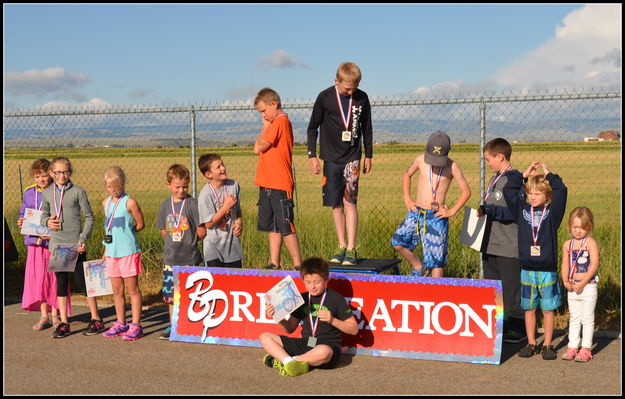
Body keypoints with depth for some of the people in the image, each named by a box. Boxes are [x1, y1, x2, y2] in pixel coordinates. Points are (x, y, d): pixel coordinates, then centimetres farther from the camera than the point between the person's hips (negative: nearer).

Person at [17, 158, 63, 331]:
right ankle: (44, 316, 14)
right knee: (37, 278, 3)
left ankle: (55, 315, 15)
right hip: (34, 242, 4)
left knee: (53, 278, 2)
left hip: (54, 241, -4)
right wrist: (21, 222, -4)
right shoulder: (28, 193, 9)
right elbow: (23, 214, 19)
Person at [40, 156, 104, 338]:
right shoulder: (47, 193, 6)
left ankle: (96, 319, 11)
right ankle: (63, 323, 14)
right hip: (56, 245, 4)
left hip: (76, 245, -4)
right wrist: (48, 222, -5)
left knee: (82, 281, -1)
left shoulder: (78, 191, -5)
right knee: (60, 283, 8)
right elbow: (43, 215, 19)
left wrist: (83, 238, -13)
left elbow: (89, 217, -2)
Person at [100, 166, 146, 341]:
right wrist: (106, 249, 18)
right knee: (117, 291, 11)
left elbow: (140, 225, -3)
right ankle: (121, 324, 21)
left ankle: (136, 325, 2)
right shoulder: (106, 203, 12)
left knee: (132, 289, -1)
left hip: (128, 252, -6)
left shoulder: (130, 202, -8)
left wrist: (125, 232, 0)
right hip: (112, 253, 6)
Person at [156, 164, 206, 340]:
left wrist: (188, 241, 2)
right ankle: (172, 326, 21)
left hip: (190, 258, -4)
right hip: (170, 258, 4)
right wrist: (173, 241, 2)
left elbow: (201, 231, -6)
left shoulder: (192, 203, -6)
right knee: (171, 296, 9)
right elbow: (164, 231, 14)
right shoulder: (165, 206, 8)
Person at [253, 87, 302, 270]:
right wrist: (266, 126, 7)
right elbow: (257, 149, 12)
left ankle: (298, 265, -4)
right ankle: (274, 264, 17)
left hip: (279, 185, -10)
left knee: (285, 227, -8)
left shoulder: (280, 121, -12)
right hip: (268, 184, 10)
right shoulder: (278, 122, 19)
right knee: (273, 227, 12)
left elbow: (260, 147, -13)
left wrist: (265, 126, -1)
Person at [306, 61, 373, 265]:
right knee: (336, 204, 5)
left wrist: (368, 156, 13)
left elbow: (367, 128, 12)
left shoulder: (362, 98, 0)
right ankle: (341, 247, 15)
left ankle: (351, 249, -7)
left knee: (350, 202, -9)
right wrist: (312, 155, 1)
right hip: (331, 158, 1)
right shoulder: (325, 97, -4)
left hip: (352, 158, 0)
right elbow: (313, 127, 4)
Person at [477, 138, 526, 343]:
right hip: (491, 245, 9)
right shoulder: (495, 179, 15)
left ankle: (519, 330, 9)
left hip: (510, 248, -9)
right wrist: (482, 211, 7)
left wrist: (487, 210, -23)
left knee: (512, 290, -1)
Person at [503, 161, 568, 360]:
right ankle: (531, 344, 19)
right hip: (527, 269, 2)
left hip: (548, 269, -2)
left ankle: (548, 345, 15)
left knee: (548, 309, 5)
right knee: (529, 308, 9)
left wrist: (548, 174, -3)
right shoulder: (522, 210, 6)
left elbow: (561, 191, -13)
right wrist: (525, 175, 4)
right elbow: (508, 190, 4)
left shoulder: (552, 211, -1)